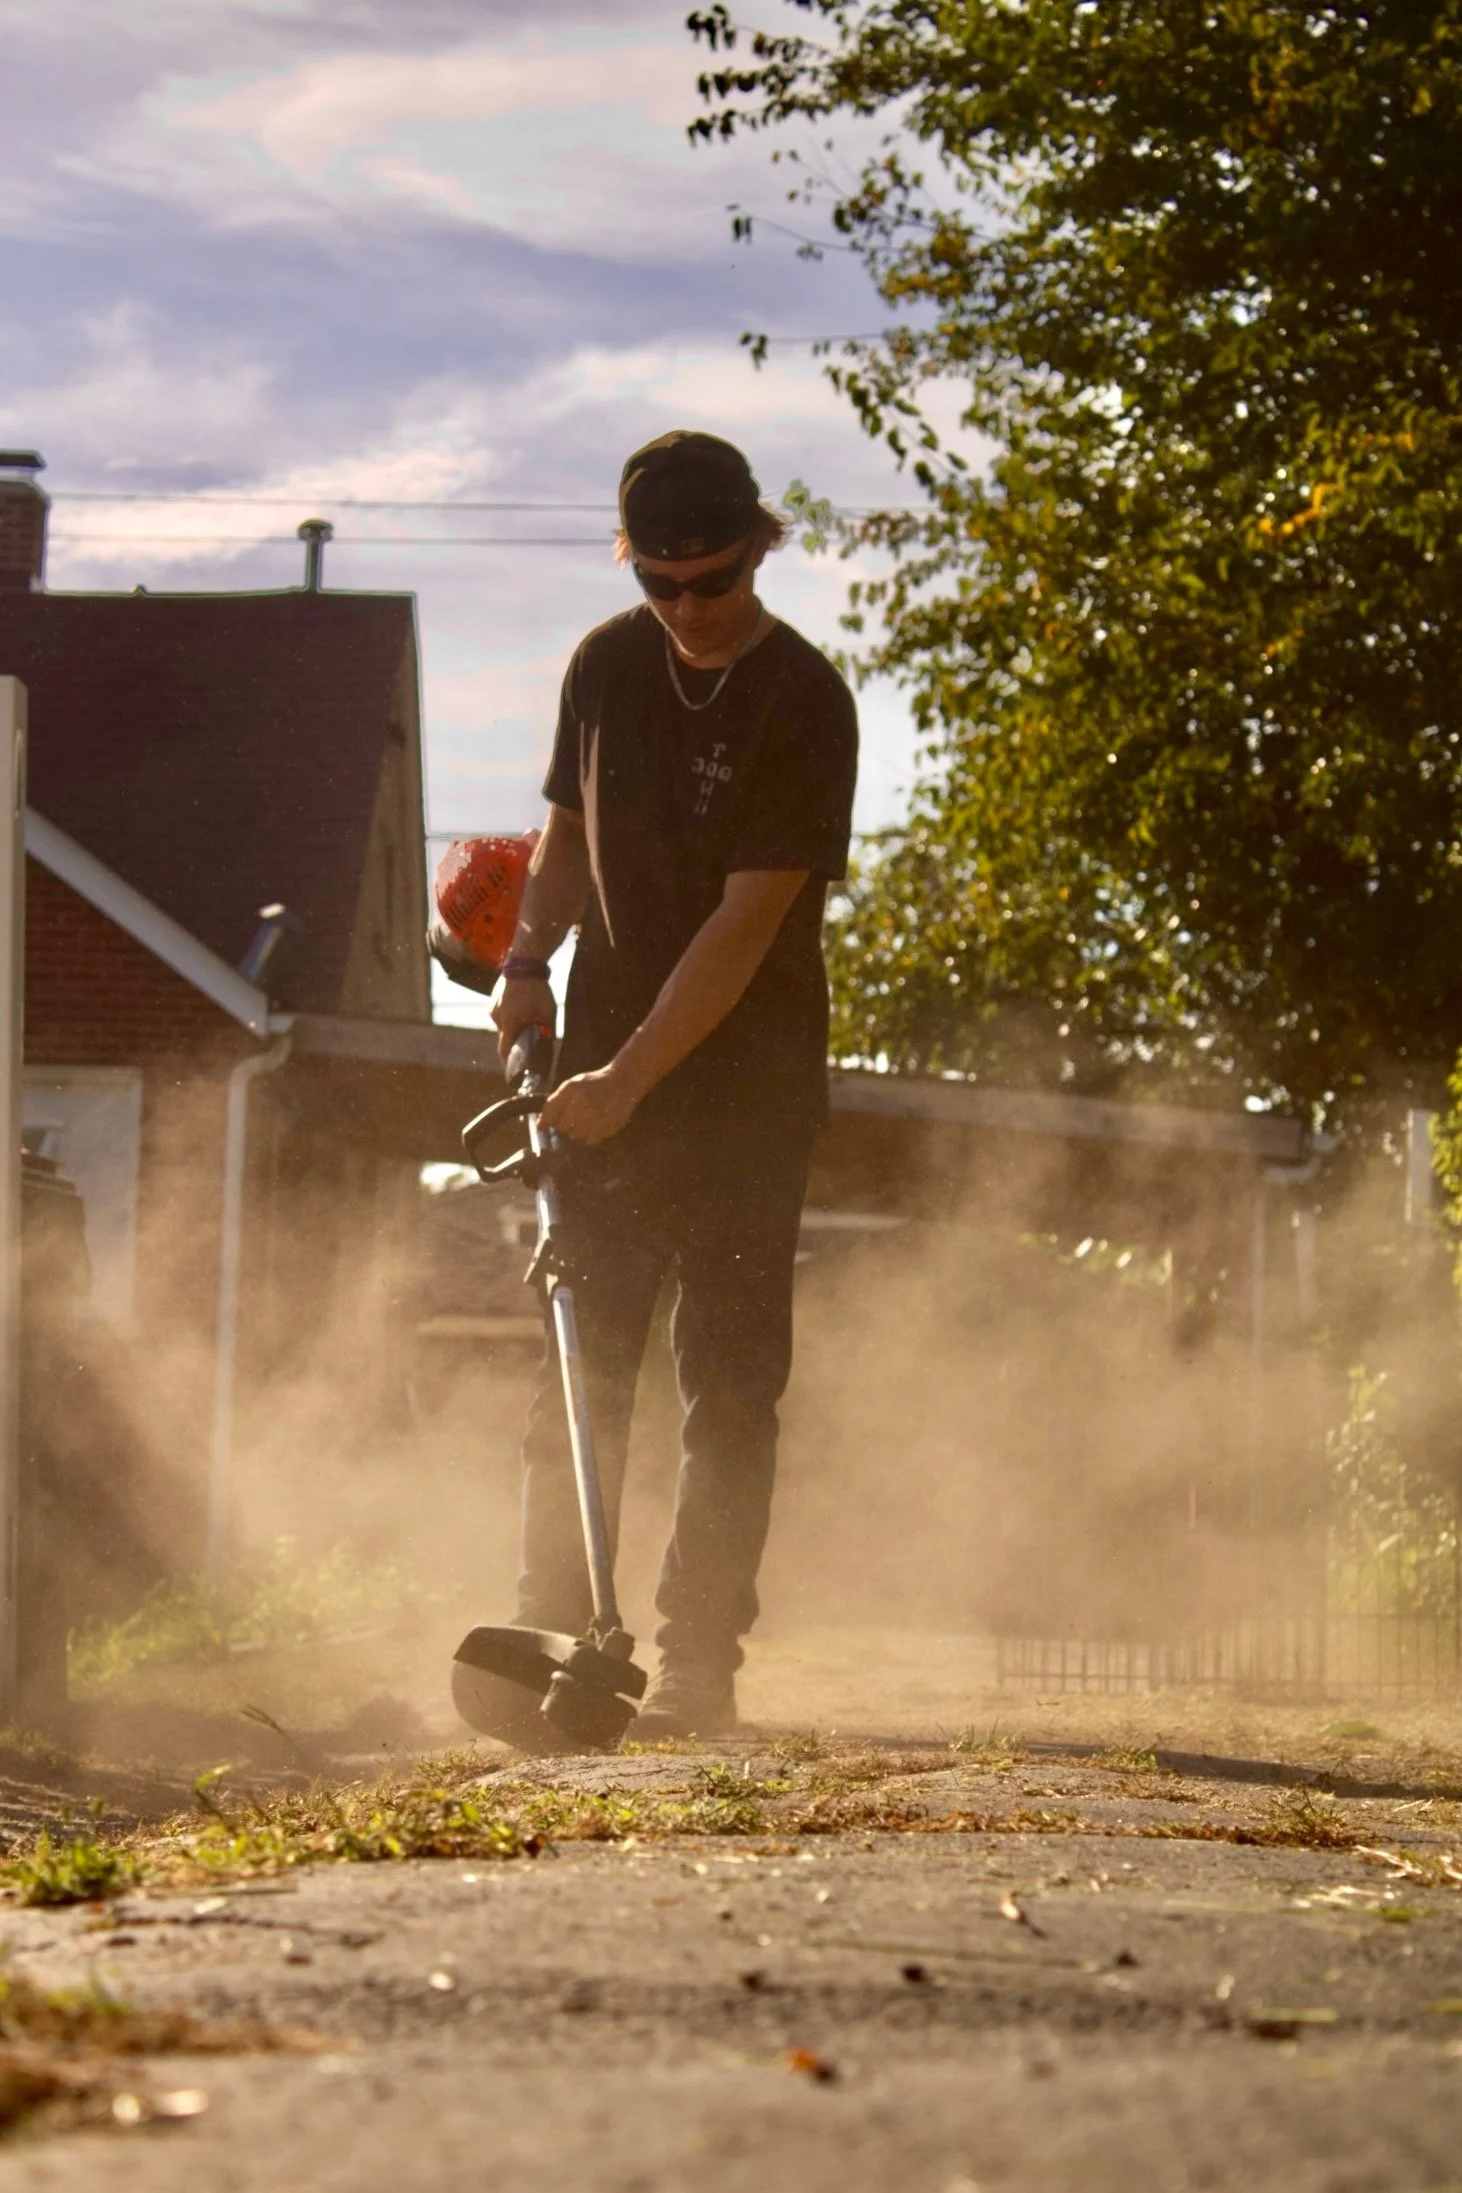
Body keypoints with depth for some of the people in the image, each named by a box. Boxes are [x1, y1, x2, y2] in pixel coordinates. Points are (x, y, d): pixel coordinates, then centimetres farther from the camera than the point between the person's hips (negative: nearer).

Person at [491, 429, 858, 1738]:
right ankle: (551, 1634, 4)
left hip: (749, 1082, -4)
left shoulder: (803, 705, -14)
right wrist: (531, 955, -1)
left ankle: (699, 1664, 1)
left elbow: (748, 922, -18)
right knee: (578, 1359, 1)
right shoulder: (608, 666, 4)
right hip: (608, 1063, 4)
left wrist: (633, 1075, -21)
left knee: (731, 1383, -2)